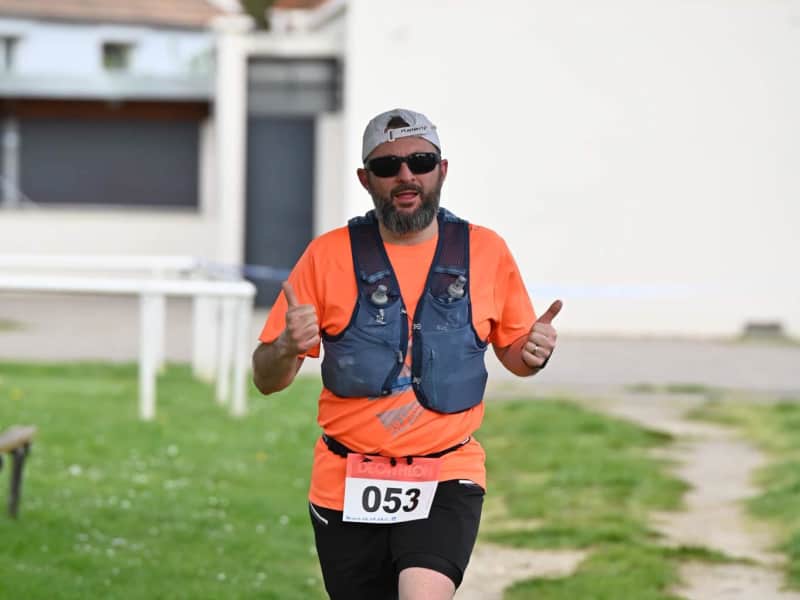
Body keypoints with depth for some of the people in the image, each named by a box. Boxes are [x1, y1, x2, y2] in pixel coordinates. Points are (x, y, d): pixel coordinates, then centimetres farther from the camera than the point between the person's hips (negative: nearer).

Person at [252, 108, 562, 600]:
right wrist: (288, 348, -21)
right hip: (347, 486, 1)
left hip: (446, 481, -1)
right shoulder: (329, 255, 0)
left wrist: (532, 353, -7)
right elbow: (267, 379, 2)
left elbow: (512, 352, 17)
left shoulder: (486, 251, 3)